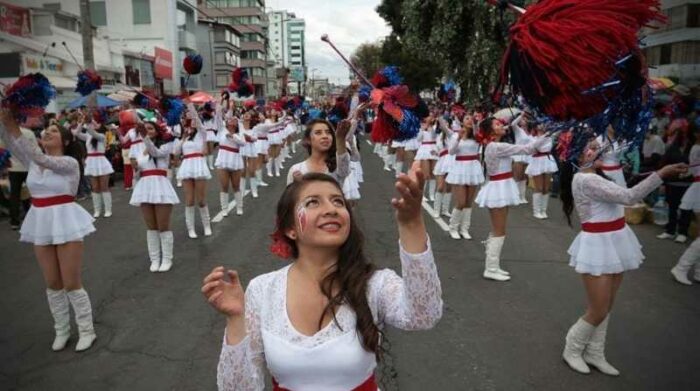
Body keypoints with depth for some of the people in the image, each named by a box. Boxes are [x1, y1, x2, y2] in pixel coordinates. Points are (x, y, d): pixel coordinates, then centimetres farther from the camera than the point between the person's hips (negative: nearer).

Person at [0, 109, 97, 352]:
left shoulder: (70, 163, -9)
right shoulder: (32, 163, 9)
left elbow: (41, 159, -24)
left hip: (65, 221, -6)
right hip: (40, 223, 6)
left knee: (71, 283, -2)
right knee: (52, 283, 12)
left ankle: (87, 330, 13)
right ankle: (61, 330, 27)